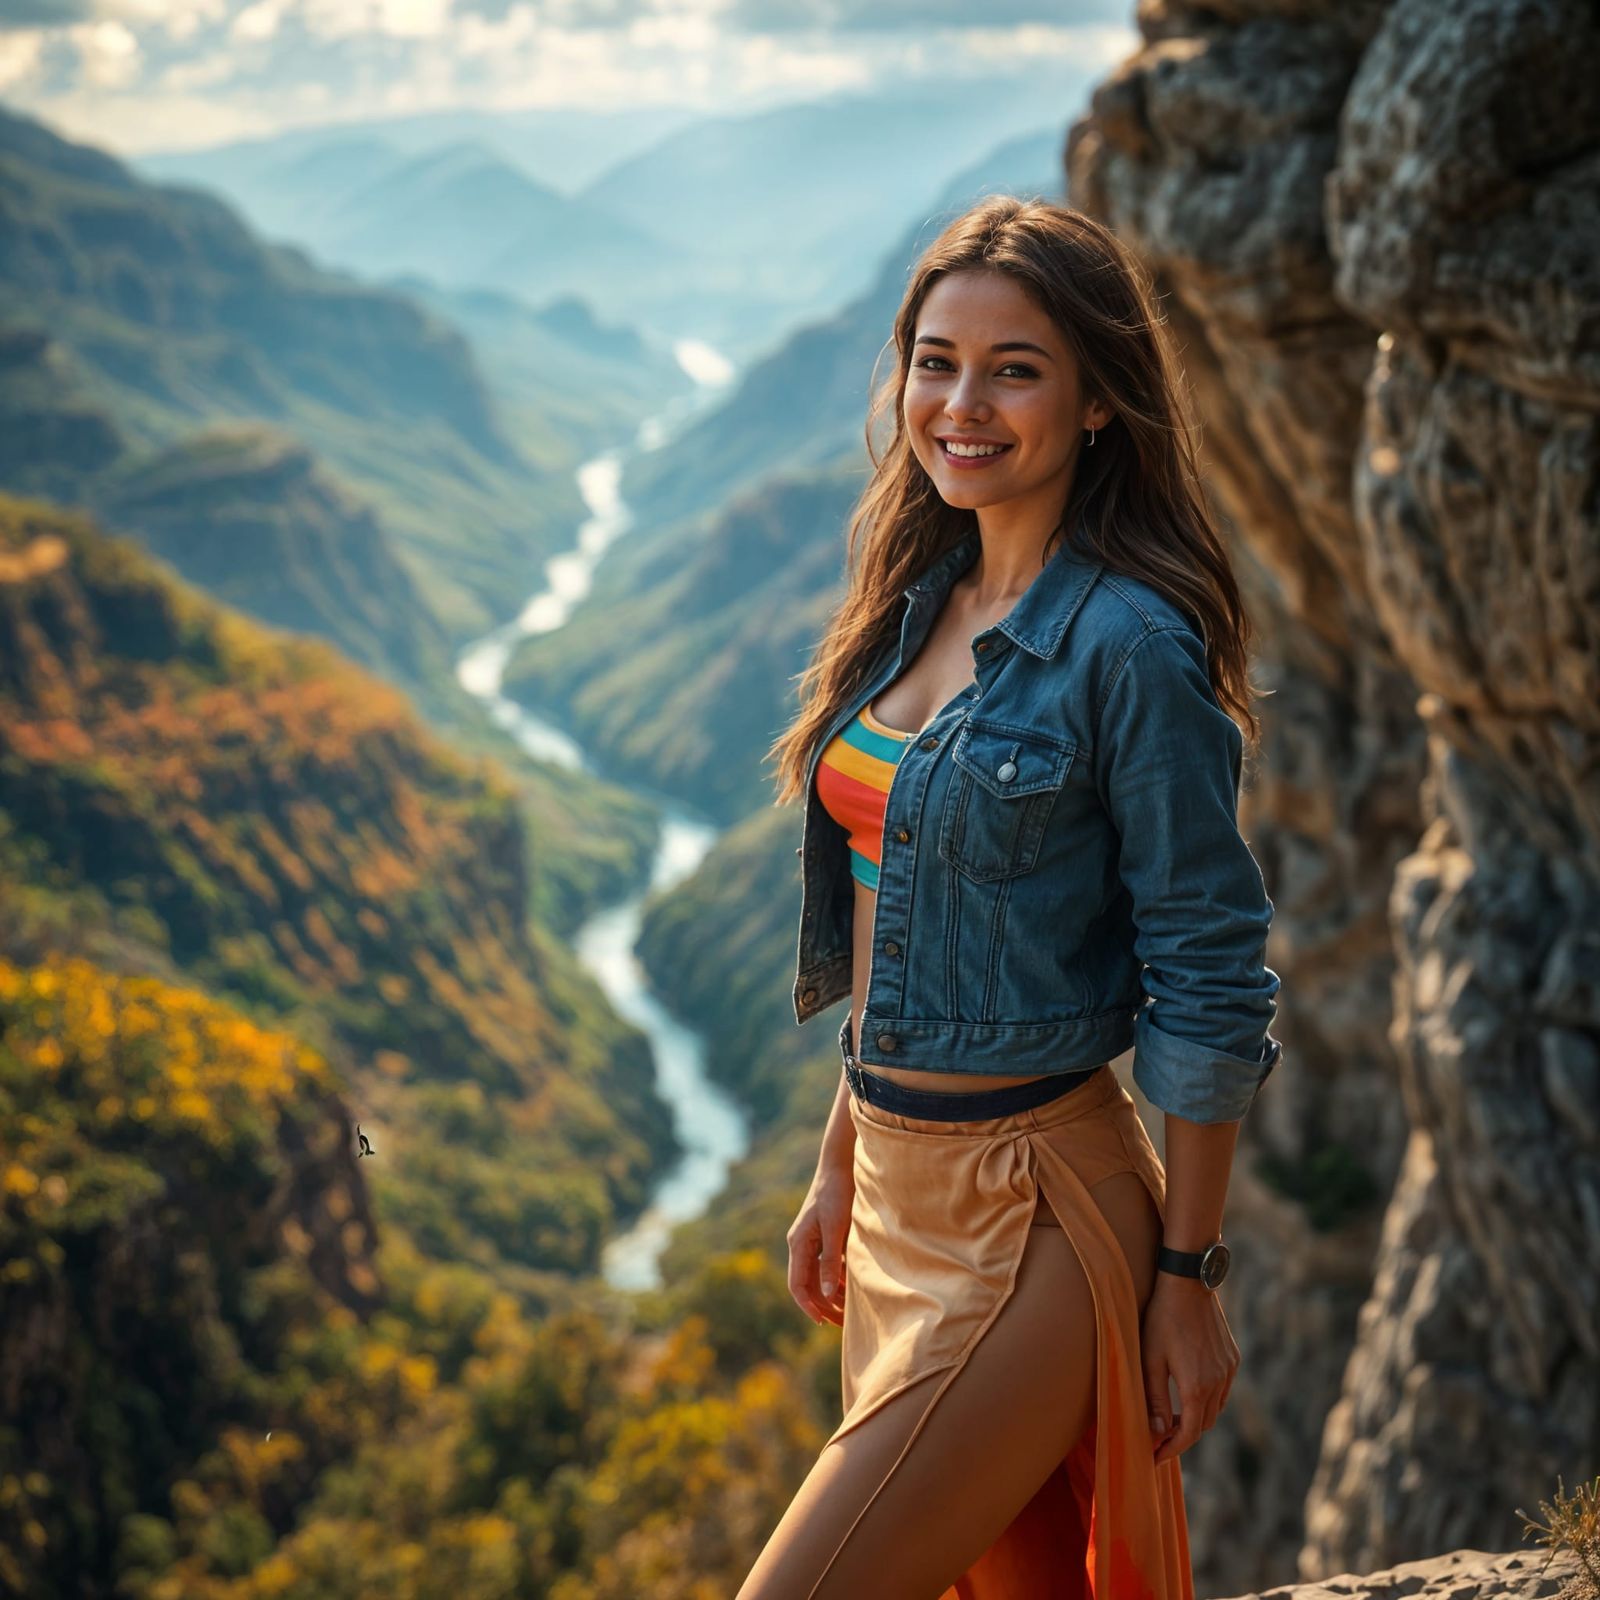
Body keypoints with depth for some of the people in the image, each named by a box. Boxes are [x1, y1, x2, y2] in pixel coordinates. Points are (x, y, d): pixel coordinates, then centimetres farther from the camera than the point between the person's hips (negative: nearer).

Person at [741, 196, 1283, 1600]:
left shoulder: (1129, 646, -17)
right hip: (901, 1195, 8)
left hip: (1032, 1216, -7)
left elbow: (1207, 985, -13)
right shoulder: (922, 599, 7)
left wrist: (1189, 1276, -10)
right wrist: (841, 1172, 17)